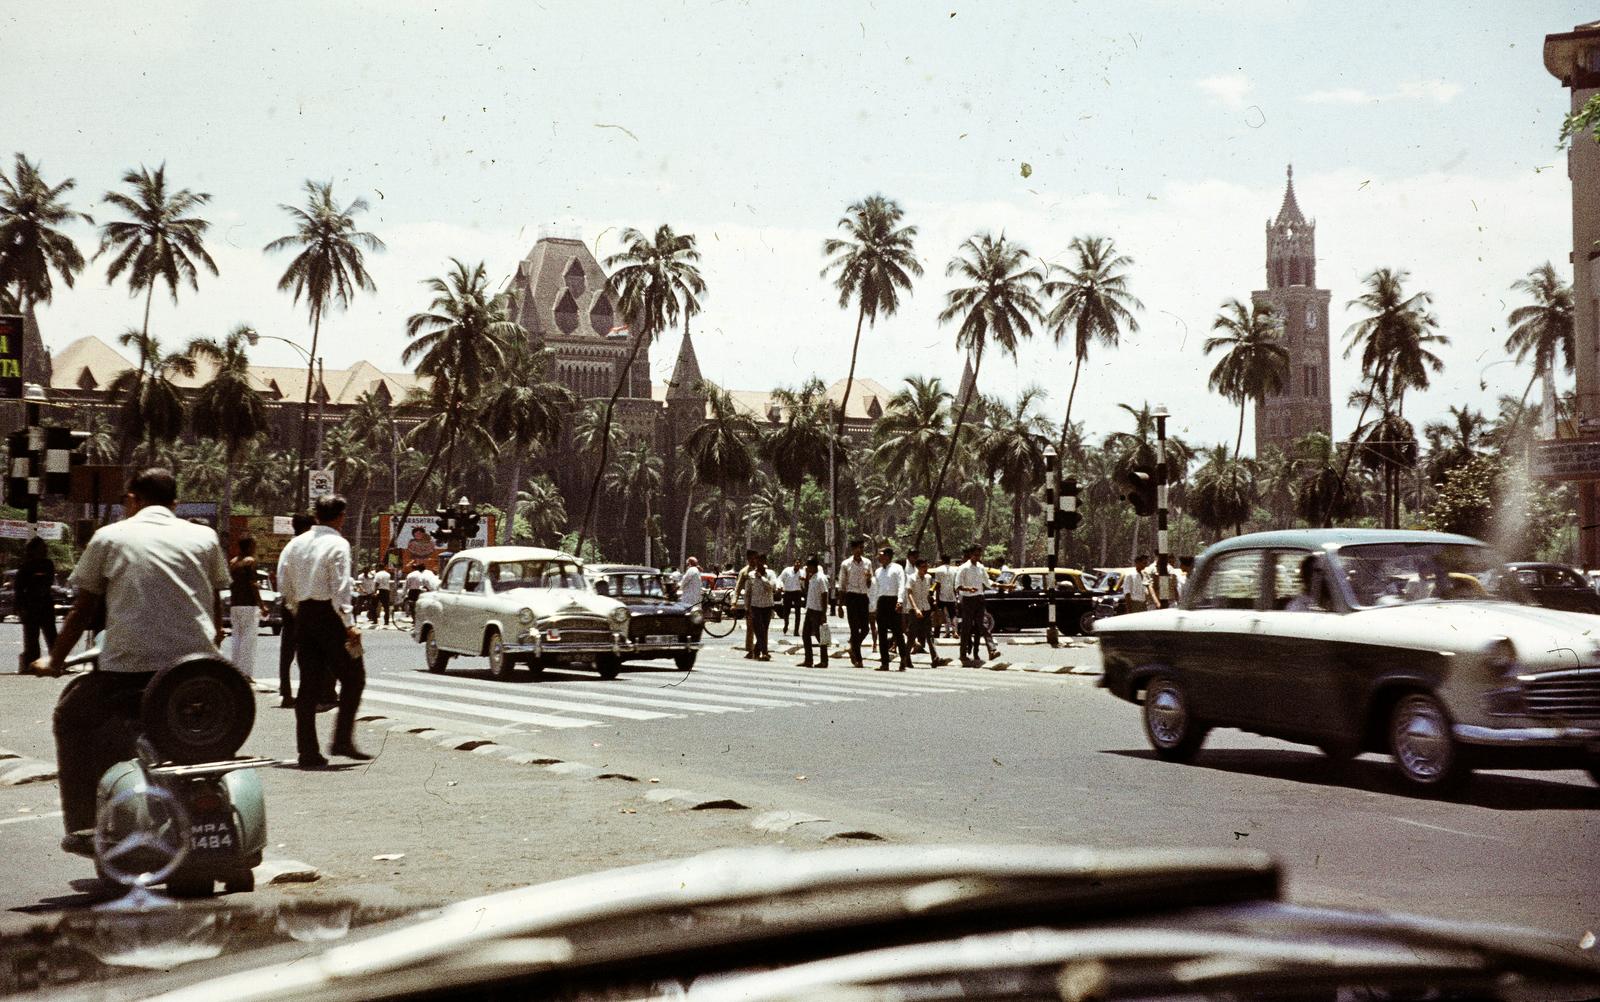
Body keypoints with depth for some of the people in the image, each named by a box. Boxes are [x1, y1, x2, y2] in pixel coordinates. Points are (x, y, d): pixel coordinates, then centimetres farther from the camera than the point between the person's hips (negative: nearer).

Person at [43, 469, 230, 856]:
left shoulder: (110, 537, 8)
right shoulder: (204, 538, 12)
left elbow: (83, 610, 10)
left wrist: (55, 661, 22)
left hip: (129, 668, -2)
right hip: (196, 666, 2)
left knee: (72, 718, 22)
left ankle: (84, 827, 15)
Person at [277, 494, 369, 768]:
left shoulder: (295, 544, 11)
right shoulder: (337, 544, -9)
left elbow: (284, 586, 13)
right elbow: (340, 588, -17)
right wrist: (349, 624, -18)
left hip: (303, 615, 7)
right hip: (329, 616, -7)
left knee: (309, 683, 8)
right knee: (353, 678, 5)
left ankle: (308, 751, 5)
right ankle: (342, 740, -4)